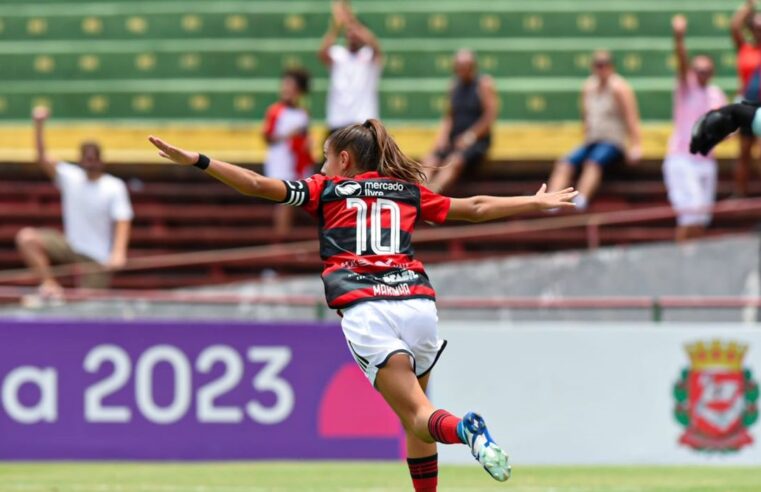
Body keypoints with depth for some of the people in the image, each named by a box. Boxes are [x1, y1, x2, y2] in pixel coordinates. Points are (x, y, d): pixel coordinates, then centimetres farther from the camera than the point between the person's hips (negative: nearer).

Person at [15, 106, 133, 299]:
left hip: (97, 259, -3)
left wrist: (118, 252, -35)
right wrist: (39, 125, -24)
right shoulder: (70, 177, 0)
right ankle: (49, 284, -19)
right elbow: (43, 158, -9)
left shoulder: (115, 187, -9)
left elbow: (122, 223, -17)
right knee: (26, 238, -18)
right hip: (70, 245, 3)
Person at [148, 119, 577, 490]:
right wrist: (537, 202, 44)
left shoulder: (327, 190, 17)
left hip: (365, 311, -3)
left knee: (417, 416, -7)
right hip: (417, 301, 3)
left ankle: (463, 430, -39)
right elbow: (476, 208, 31)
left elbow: (259, 185, 10)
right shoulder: (409, 191, 24)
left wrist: (197, 161, 13)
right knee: (416, 420, 17)